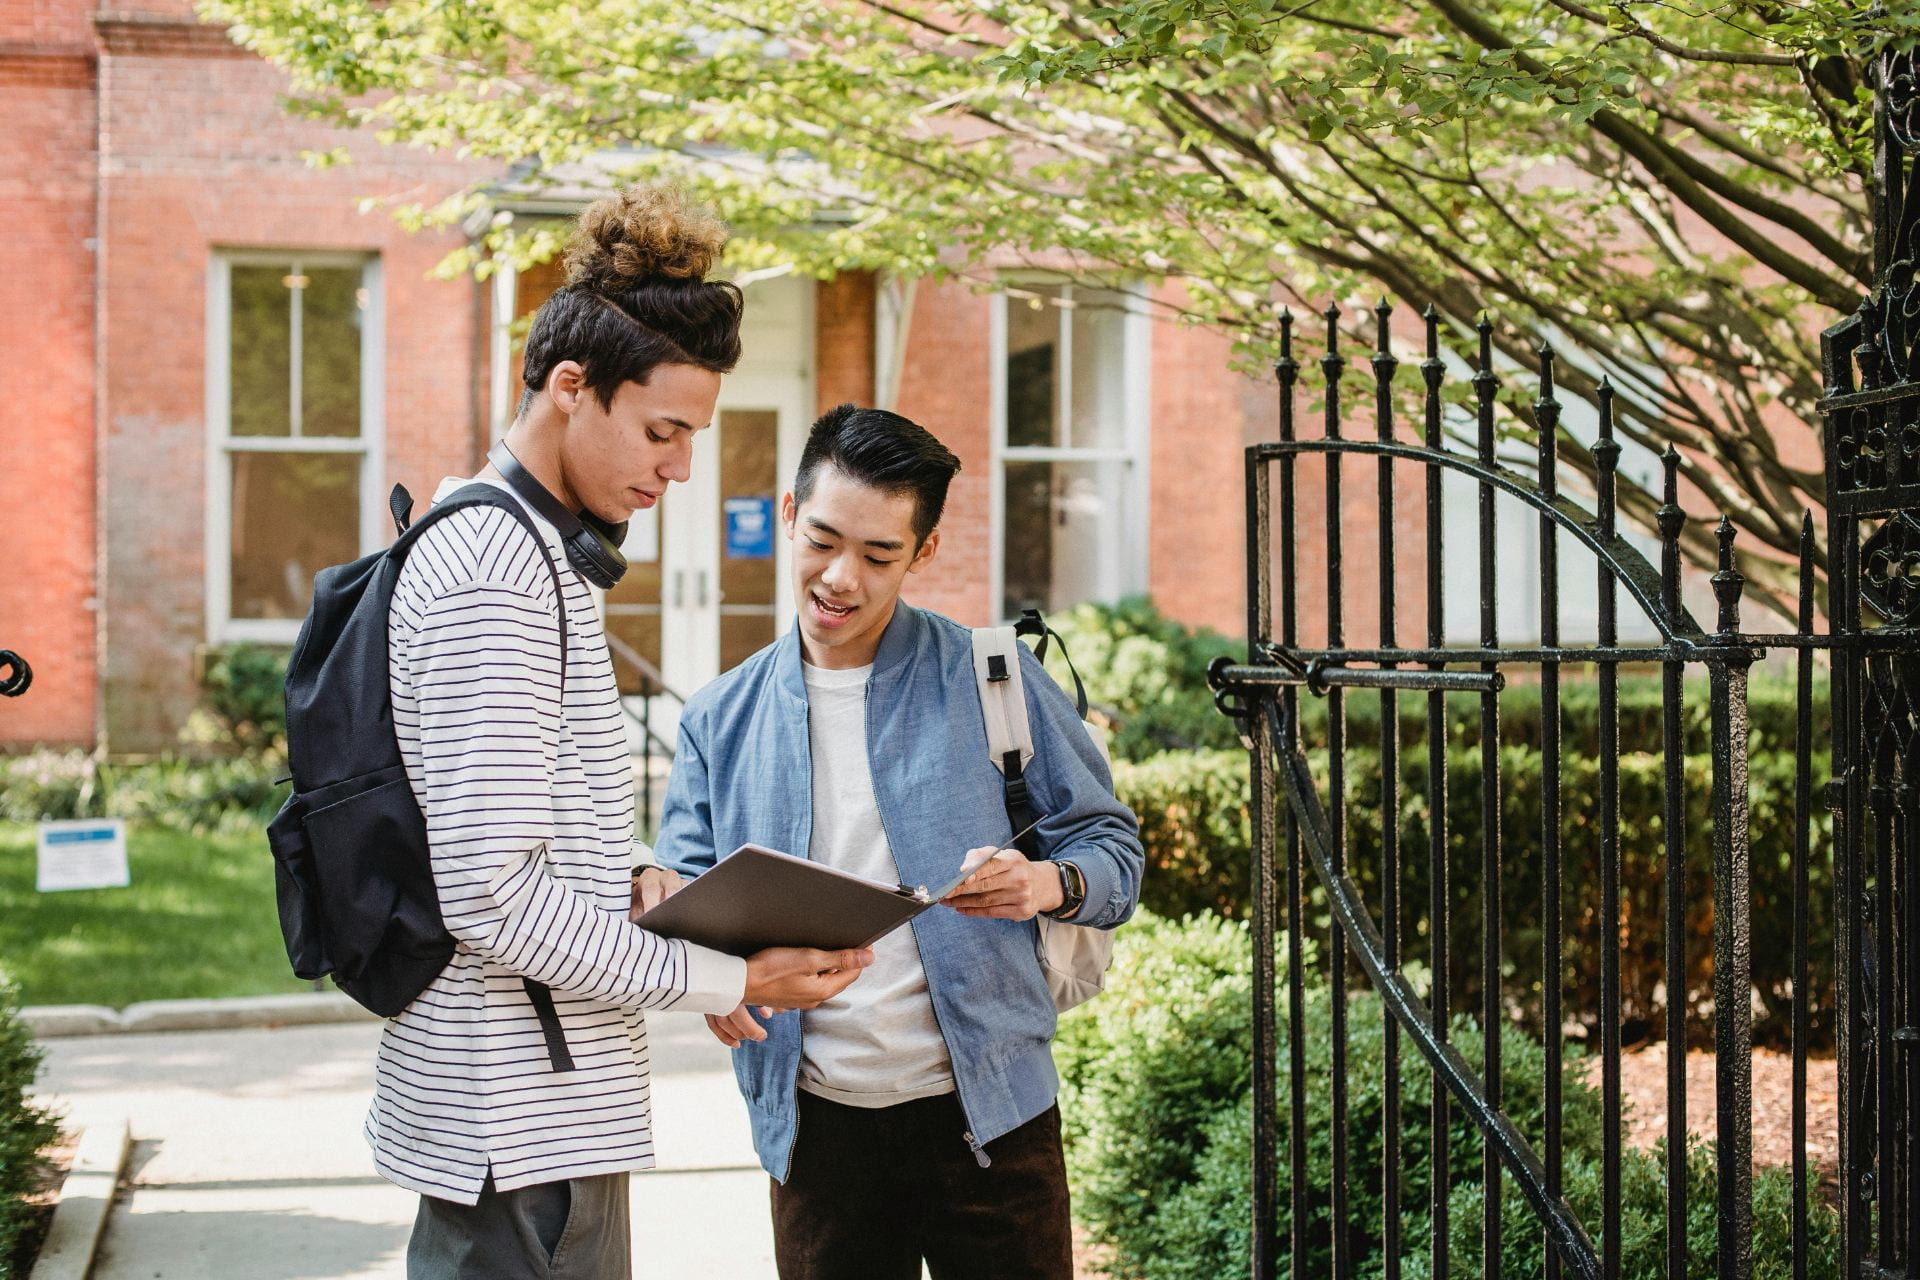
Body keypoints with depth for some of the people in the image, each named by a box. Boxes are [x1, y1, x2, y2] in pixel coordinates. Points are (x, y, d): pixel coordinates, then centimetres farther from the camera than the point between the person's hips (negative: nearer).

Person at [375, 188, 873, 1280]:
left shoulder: (537, 551, 15)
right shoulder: (496, 569, -17)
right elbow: (494, 895, -22)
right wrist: (722, 979, -17)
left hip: (538, 1107, 10)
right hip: (520, 1128, -10)